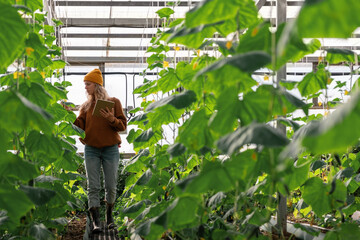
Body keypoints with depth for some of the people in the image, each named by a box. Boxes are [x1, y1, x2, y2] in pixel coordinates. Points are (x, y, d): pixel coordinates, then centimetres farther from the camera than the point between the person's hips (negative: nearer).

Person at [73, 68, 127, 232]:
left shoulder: (113, 102, 3)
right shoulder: (86, 106, 11)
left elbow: (123, 126, -1)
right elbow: (80, 125, 2)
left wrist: (111, 119, -18)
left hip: (110, 149, -2)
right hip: (91, 150, 2)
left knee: (111, 186, 4)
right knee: (93, 187, -4)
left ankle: (109, 215, 25)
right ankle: (95, 222, -3)